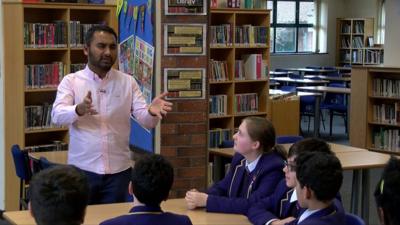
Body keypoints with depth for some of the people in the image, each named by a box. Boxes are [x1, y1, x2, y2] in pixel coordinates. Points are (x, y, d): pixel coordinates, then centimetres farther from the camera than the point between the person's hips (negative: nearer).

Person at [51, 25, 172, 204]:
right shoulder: (71, 81, -1)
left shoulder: (128, 82, 5)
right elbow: (57, 115, -15)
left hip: (118, 170, 2)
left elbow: (145, 119, -3)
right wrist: (79, 110, -36)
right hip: (82, 169, -2)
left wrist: (152, 112, -27)